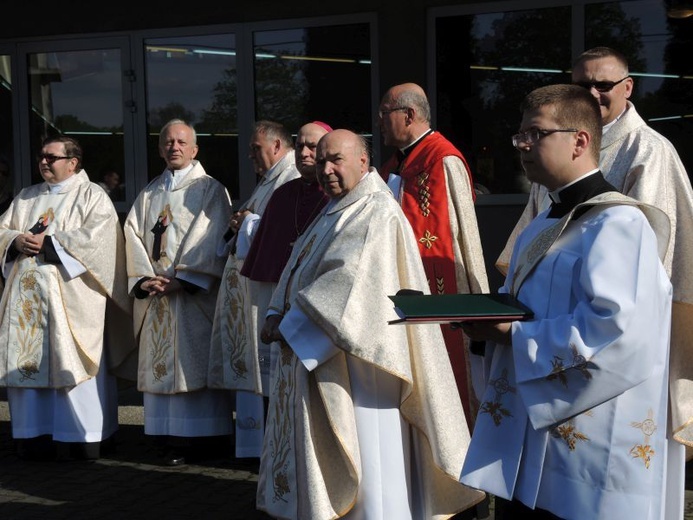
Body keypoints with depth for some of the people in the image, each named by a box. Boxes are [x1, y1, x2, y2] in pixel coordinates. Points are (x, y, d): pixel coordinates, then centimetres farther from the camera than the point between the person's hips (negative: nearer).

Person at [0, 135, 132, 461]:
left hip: (70, 297, -5)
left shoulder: (92, 196, 3)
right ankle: (35, 435, 11)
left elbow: (96, 236, -12)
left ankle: (80, 439, 1)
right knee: (28, 361, 4)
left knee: (70, 365, -5)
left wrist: (49, 242, -14)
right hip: (26, 296, 6)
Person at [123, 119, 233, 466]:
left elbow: (212, 240, -7)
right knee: (160, 363, 1)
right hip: (156, 295, 5)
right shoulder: (148, 195, 18)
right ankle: (170, 438, 4)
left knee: (194, 362, -6)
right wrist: (144, 279, -7)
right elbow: (133, 236, 10)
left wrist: (181, 279, -16)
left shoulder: (210, 190, 3)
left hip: (194, 294, -4)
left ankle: (197, 437, -3)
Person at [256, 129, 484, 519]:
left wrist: (291, 325, -17)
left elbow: (350, 284, -23)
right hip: (314, 365, 10)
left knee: (363, 474, -3)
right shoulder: (332, 214, 17)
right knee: (320, 465, 13)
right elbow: (297, 272, 17)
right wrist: (276, 316, -2)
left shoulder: (377, 213, -14)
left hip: (353, 367, -10)